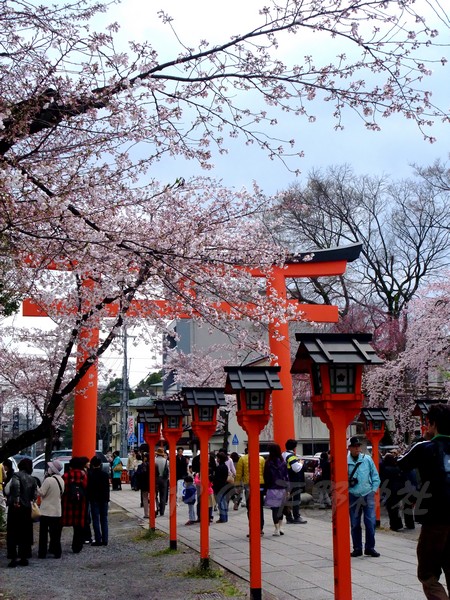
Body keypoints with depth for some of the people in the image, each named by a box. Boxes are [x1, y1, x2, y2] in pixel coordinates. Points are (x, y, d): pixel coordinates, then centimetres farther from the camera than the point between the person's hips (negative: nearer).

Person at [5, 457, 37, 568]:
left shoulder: (17, 475, -6)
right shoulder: (32, 479, 10)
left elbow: (15, 485, -27)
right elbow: (34, 496, 7)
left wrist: (16, 500, -23)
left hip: (15, 508, -5)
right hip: (27, 509, 5)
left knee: (12, 534, 0)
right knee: (24, 534, 12)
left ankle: (13, 558, -3)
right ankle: (24, 558, 14)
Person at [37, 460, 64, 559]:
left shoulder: (48, 480, -18)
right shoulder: (61, 480, 6)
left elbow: (41, 493, -17)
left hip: (46, 511, -6)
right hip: (57, 511, 7)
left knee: (43, 533, 3)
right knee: (55, 532, 13)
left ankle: (42, 553, 6)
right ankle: (56, 551, 15)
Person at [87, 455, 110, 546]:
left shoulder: (90, 475, -9)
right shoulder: (105, 474, 2)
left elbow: (88, 488, -7)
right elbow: (107, 488, 6)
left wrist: (88, 499, 1)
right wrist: (107, 499, 13)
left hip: (94, 500, -4)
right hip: (104, 500, 4)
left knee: (96, 520, 0)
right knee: (104, 520, 8)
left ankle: (98, 540, -2)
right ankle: (105, 540, 7)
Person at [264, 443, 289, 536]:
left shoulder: (268, 463, -8)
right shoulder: (283, 462, 0)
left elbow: (266, 476, -4)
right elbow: (286, 476, 2)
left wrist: (266, 487, 6)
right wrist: (287, 489, 7)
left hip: (272, 489, -3)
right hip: (281, 488, 3)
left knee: (274, 509, 0)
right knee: (280, 508, 16)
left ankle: (277, 529, -2)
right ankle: (280, 527, 15)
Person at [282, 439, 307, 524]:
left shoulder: (284, 455, 14)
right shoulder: (291, 456, -18)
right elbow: (296, 468, -25)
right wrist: (301, 463, -6)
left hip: (286, 481, 10)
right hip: (294, 481, -10)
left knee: (288, 499, 13)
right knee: (296, 499, -5)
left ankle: (288, 517, 20)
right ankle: (296, 517, -4)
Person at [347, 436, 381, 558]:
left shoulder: (367, 459, 0)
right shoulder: (346, 461, -3)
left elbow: (375, 476, 6)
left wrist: (374, 489, -1)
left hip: (368, 495, 0)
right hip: (353, 496, 0)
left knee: (371, 522, -5)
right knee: (355, 524, 8)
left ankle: (370, 547, 9)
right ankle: (357, 548, 20)